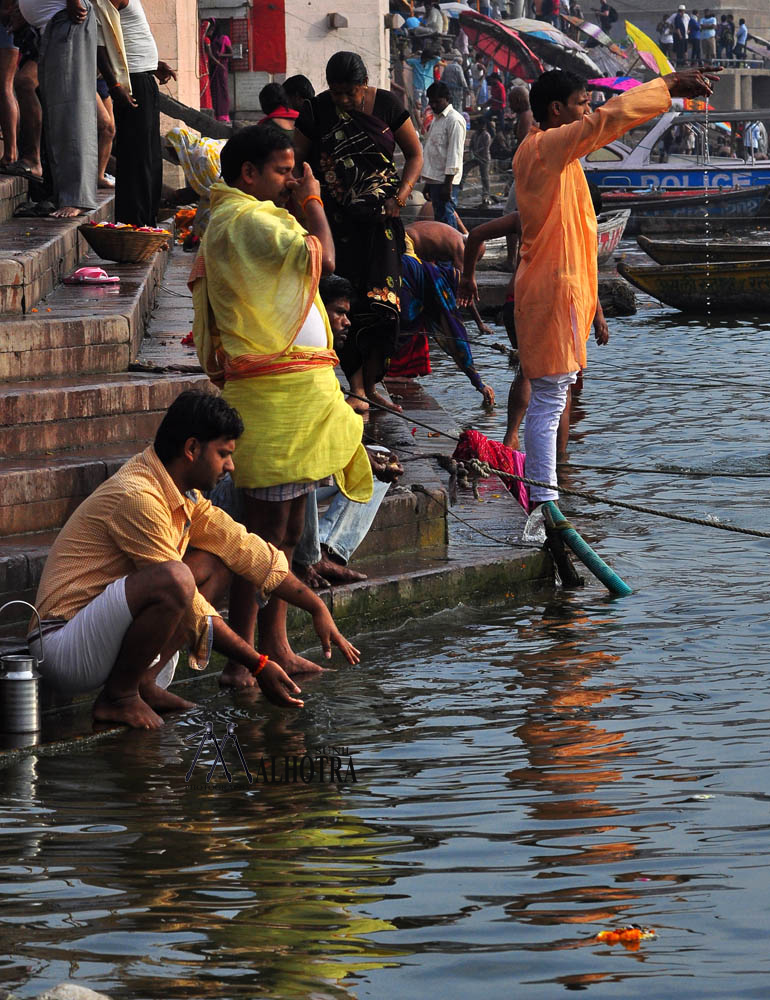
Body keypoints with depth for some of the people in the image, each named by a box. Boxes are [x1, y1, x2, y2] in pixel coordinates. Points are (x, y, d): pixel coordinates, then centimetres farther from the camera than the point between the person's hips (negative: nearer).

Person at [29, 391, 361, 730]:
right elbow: (191, 612, -19)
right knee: (174, 578, -32)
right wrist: (258, 665, -15)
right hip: (62, 648, -10)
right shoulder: (137, 498, -20)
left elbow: (246, 550, 17)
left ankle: (144, 683, 1)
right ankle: (118, 696, -13)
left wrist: (317, 609, 12)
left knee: (212, 565, 10)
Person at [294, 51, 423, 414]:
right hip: (337, 220, -1)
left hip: (380, 219, 1)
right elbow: (296, 164, 1)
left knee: (381, 302, -4)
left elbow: (415, 154, 9)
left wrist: (401, 195, -7)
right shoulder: (317, 112, -3)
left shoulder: (386, 105, 0)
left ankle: (371, 386, 7)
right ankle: (356, 387, -2)